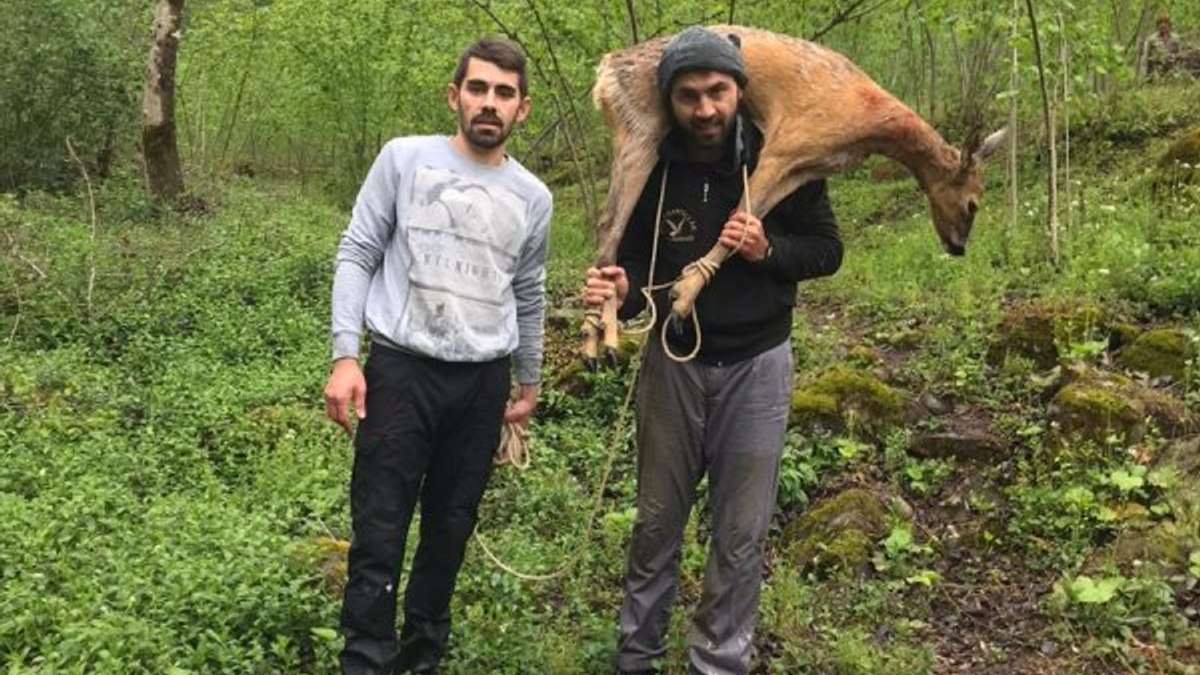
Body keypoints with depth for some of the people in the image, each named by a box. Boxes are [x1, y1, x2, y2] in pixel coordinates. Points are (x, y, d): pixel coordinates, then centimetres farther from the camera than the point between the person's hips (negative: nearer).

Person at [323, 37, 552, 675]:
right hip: (400, 368, -3)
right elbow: (356, 256, -2)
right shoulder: (404, 159, -1)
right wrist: (345, 356, -10)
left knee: (451, 527, 13)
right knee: (379, 532, -2)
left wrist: (528, 384, 22)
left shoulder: (533, 198, 7)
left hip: (483, 381, 3)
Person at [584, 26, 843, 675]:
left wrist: (767, 250, -21)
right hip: (673, 361, 1)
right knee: (656, 520, 13)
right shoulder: (650, 171, -7)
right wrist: (619, 291, -24)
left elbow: (827, 250, -1)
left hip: (755, 366, -1)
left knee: (740, 533, 5)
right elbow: (636, 264, -1)